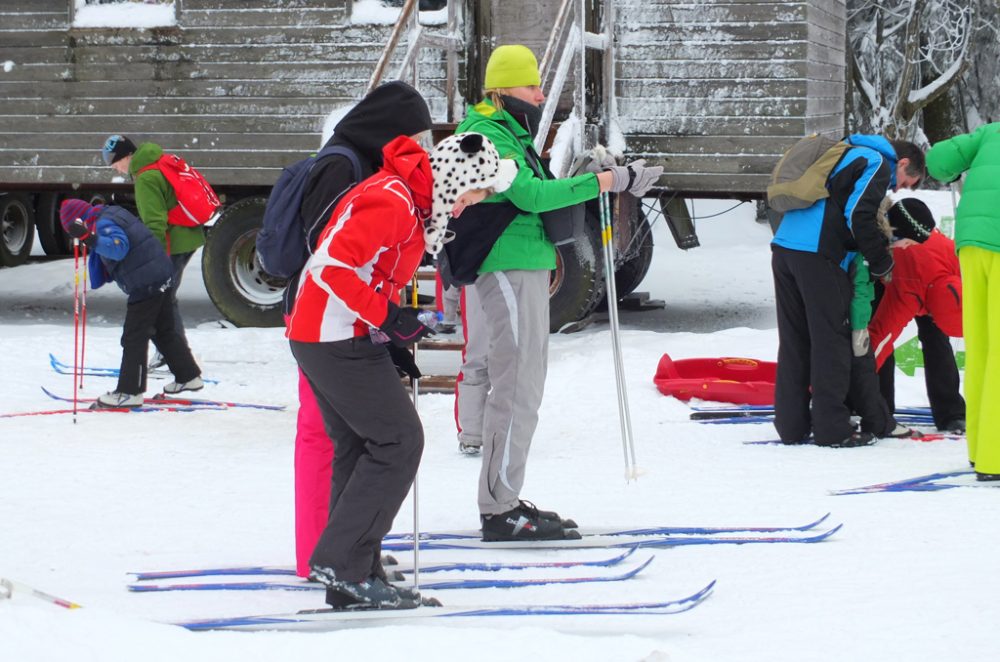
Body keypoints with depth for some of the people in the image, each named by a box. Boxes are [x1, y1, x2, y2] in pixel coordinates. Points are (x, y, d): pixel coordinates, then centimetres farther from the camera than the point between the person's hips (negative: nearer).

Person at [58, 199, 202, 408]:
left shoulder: (104, 224, -12)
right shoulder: (113, 215, 19)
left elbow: (119, 247, -32)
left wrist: (89, 238, -38)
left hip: (145, 285, -10)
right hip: (161, 278, 10)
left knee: (134, 337, -6)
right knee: (165, 331, 24)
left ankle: (130, 391, -5)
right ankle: (188, 375, 35)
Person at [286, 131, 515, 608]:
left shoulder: (407, 198, 15)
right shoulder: (392, 202, -18)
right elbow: (332, 264, -26)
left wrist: (395, 341, 15)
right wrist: (386, 317, -20)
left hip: (319, 336, 11)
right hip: (342, 340, -11)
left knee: (359, 450, 12)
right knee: (399, 440, -7)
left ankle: (351, 580, 15)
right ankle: (342, 561, -8)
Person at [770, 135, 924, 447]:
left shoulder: (847, 155, 30)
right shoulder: (879, 163, 2)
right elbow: (858, 216, -11)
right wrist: (881, 262, -1)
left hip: (784, 246, 8)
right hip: (818, 254, -8)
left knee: (794, 340, 11)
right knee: (831, 339, -3)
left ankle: (791, 426, 12)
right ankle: (832, 429, -3)